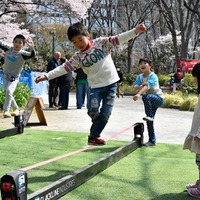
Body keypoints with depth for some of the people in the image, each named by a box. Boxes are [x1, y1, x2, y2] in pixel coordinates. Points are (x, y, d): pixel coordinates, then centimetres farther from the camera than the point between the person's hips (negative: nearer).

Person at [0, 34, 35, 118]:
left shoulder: (23, 54, -19)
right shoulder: (8, 48, -7)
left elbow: (32, 55, -37)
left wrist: (32, 48, -59)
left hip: (14, 77, -4)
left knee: (9, 91, -22)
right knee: (7, 92, 6)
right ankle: (16, 109, 25)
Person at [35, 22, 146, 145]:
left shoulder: (102, 43, -2)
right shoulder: (78, 57, 1)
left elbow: (118, 39, -9)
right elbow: (64, 68, -4)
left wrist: (136, 31, -21)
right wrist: (46, 76, -13)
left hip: (111, 83, -1)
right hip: (95, 86, 1)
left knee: (105, 113, -2)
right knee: (93, 111, -15)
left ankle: (94, 136, 14)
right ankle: (94, 134, 16)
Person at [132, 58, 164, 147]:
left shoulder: (153, 76, -18)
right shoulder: (140, 76, 1)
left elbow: (147, 86, -34)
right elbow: (135, 88, -12)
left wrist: (138, 94, -49)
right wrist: (140, 86, -35)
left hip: (158, 98, -6)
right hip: (150, 101, 7)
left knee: (146, 96, -36)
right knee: (149, 121, 4)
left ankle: (149, 116, -22)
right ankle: (152, 141, 13)